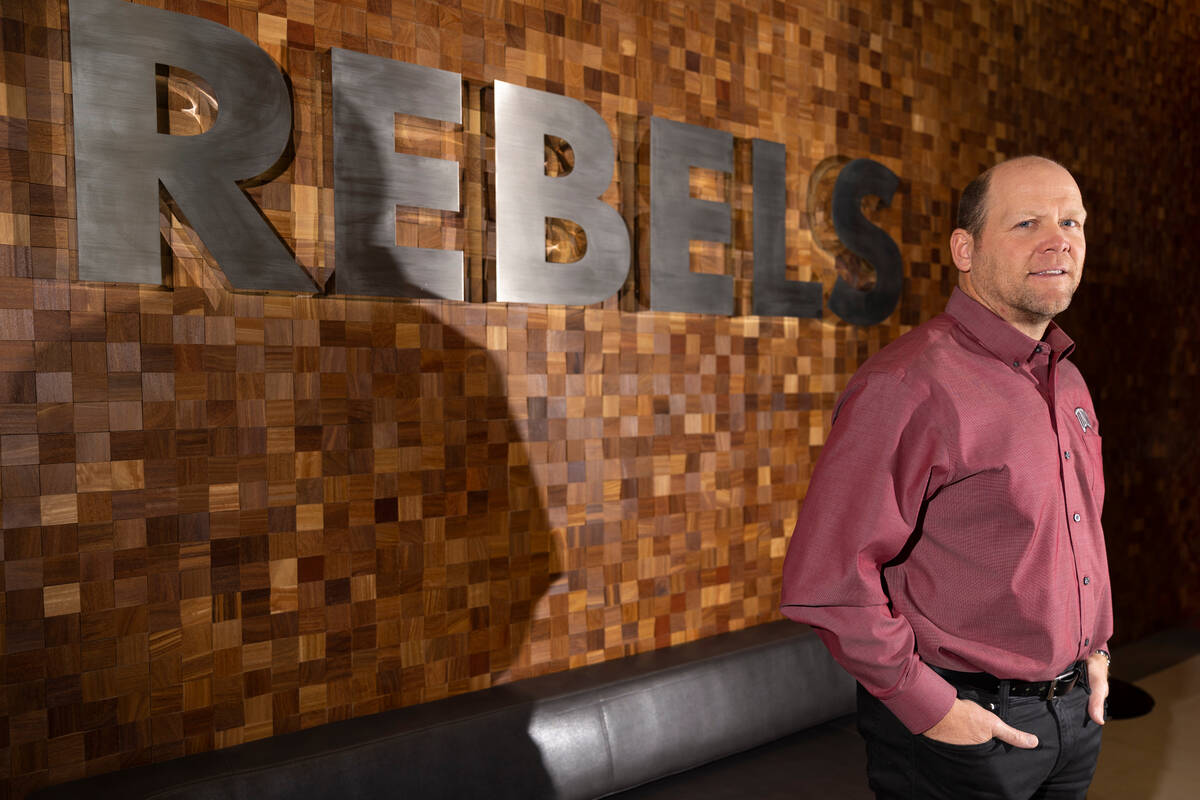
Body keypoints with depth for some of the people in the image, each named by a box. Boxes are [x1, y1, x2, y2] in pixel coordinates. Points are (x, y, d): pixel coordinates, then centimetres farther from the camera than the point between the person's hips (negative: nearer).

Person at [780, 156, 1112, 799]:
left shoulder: (1068, 382, 7)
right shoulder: (909, 385, -22)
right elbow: (825, 578, -25)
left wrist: (1095, 649, 12)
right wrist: (930, 706, -19)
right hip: (961, 726, -8)